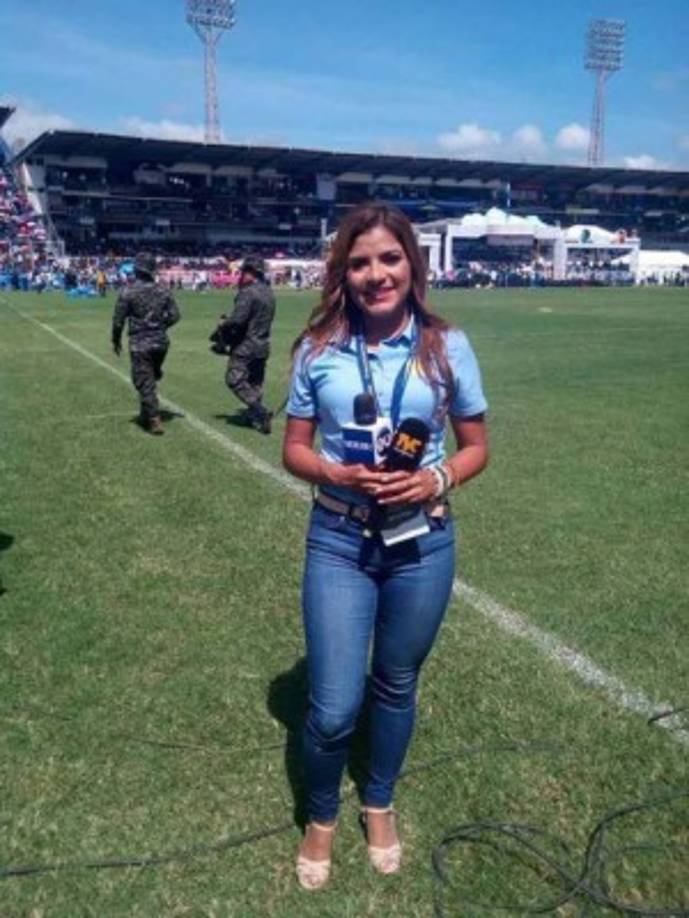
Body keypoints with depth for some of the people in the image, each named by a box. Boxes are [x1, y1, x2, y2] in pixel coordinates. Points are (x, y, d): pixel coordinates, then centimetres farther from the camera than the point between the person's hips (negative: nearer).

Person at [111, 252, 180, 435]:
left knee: (144, 382, 1)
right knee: (151, 379, 22)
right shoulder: (163, 291, 1)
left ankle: (154, 420, -4)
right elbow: (174, 316, 4)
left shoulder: (128, 292, -11)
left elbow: (118, 319, -8)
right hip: (161, 342, 5)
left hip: (140, 344, -5)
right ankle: (146, 414, 33)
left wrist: (116, 340, 6)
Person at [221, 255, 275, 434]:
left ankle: (260, 412, -15)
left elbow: (237, 320, -25)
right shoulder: (269, 293, 11)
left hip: (245, 345, -9)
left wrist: (223, 326, -5)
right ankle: (256, 417, 20)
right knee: (256, 382, 16)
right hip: (263, 345, 9)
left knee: (235, 380, -5)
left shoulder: (248, 292, -17)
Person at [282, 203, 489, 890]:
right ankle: (321, 817, 33)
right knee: (333, 708, 1)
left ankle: (379, 805, 46)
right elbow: (294, 450, 2)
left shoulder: (446, 347, -5)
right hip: (338, 541, 0)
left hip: (422, 543, 1)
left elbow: (476, 447, 3)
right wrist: (340, 475, -18)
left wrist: (437, 480, -17)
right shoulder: (317, 349, -4)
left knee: (395, 687, 18)